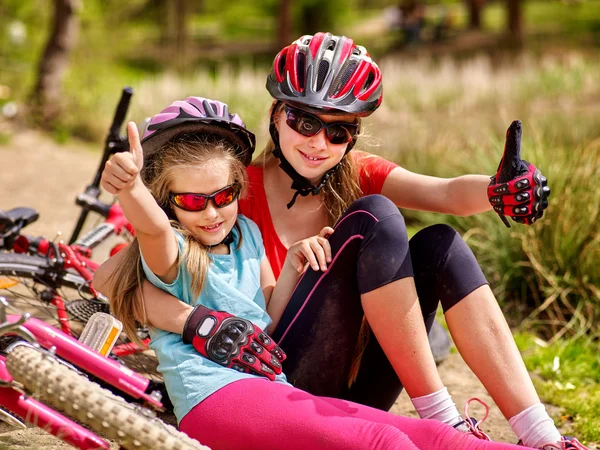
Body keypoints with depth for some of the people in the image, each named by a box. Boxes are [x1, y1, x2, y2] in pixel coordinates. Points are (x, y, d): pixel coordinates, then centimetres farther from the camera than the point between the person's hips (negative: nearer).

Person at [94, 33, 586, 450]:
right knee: (372, 219, -21)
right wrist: (195, 321, -35)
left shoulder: (357, 176, 5)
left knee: (438, 245, -14)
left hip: (354, 395, 6)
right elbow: (110, 275, -19)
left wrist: (501, 190, -35)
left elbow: (446, 193, -14)